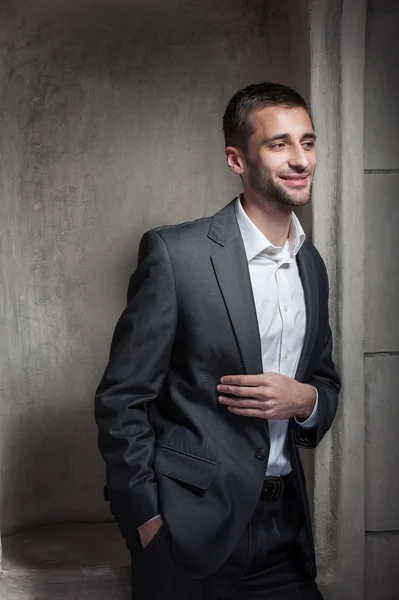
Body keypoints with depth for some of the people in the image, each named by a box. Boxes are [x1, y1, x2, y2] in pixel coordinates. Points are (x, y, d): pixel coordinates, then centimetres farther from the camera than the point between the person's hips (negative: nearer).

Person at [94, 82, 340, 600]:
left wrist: (305, 399, -7)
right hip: (192, 529, -5)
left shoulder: (313, 266, 6)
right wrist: (147, 519, -11)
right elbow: (121, 400, -10)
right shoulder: (175, 253, -13)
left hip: (283, 522, 5)